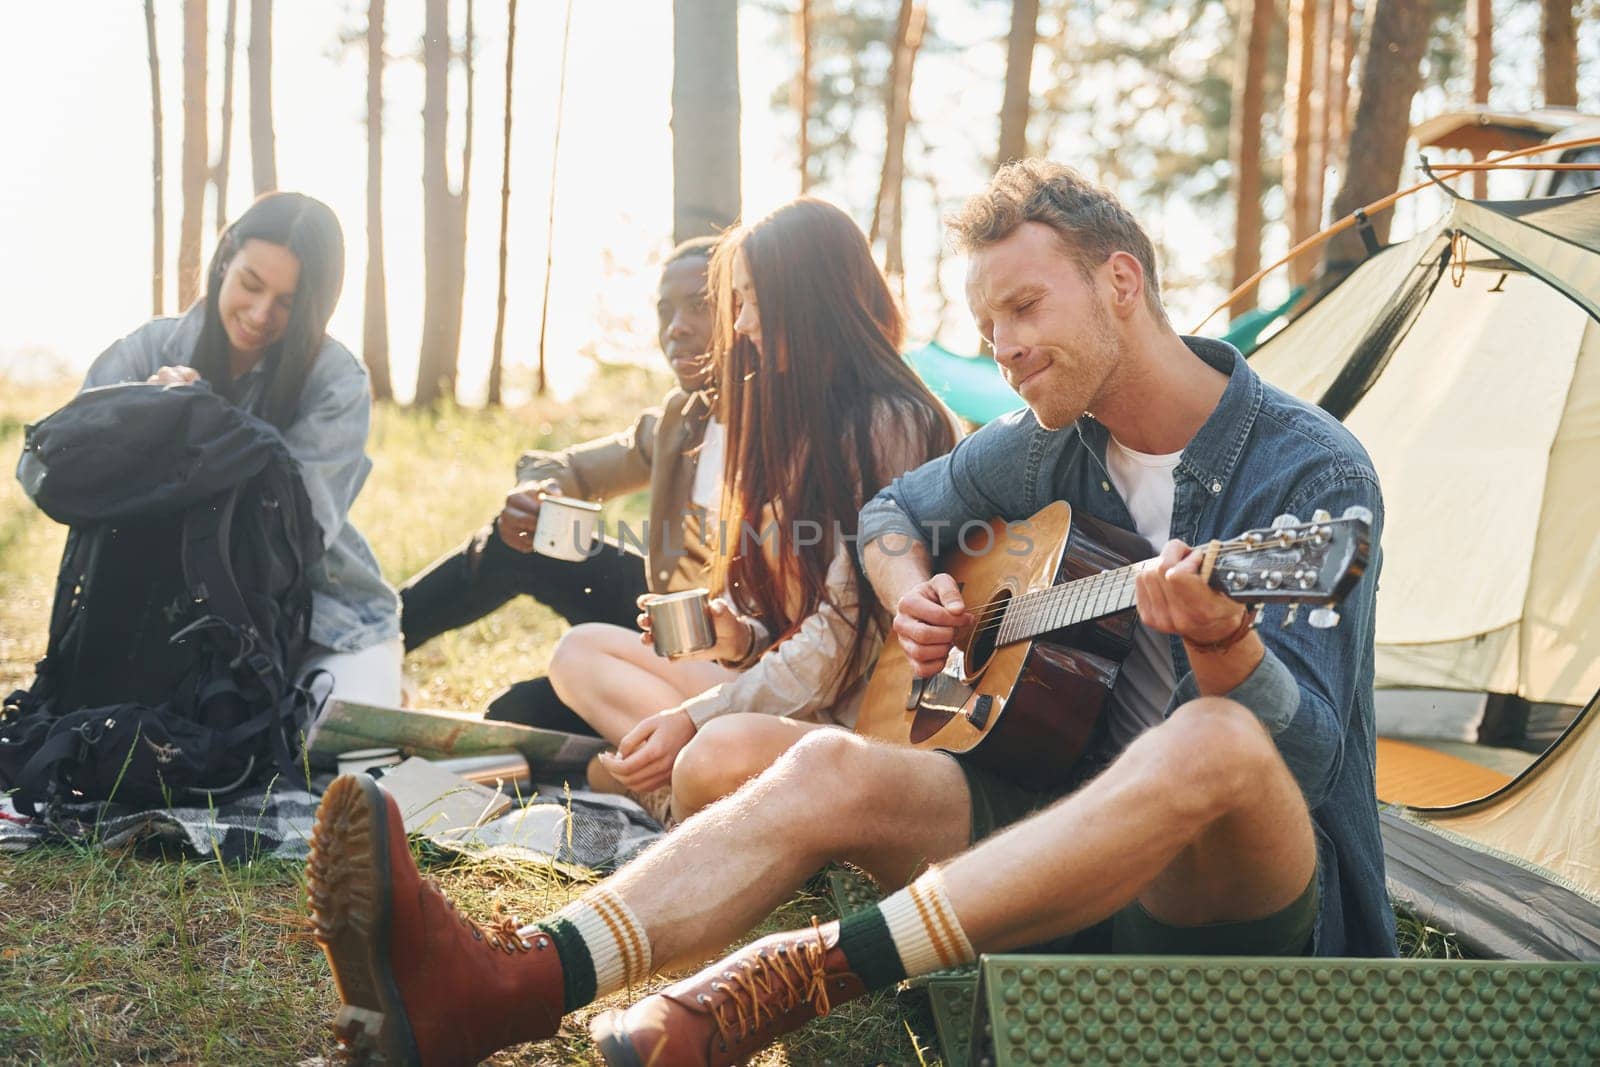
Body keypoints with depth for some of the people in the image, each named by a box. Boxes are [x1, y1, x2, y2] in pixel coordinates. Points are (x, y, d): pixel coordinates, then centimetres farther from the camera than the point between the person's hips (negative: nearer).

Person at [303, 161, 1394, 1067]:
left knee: (1215, 742, -39)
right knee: (831, 767, -19)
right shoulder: (1056, 442, 7)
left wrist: (1221, 642, -43)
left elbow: (1307, 753, -21)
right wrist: (913, 598, 0)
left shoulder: (1313, 471, -12)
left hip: (1258, 894, -5)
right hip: (1069, 808, 5)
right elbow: (893, 509, 23)